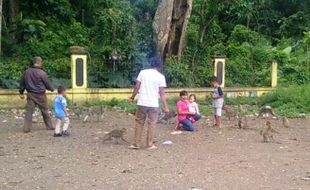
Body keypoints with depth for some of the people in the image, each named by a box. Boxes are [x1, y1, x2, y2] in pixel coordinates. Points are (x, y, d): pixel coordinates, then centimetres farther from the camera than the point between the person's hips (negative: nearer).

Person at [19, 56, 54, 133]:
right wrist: (52, 89, 16)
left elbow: (22, 83, 10)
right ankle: (49, 126, 20)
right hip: (40, 95, -3)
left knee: (29, 111, 4)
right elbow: (47, 84, -4)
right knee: (45, 111, 10)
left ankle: (26, 128, 1)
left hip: (30, 95, 3)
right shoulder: (42, 73, -14)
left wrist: (21, 92, 20)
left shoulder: (27, 72, 2)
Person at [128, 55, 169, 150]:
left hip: (142, 103, 2)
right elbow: (162, 93, -6)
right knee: (152, 124, 9)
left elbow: (137, 87, 1)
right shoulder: (161, 76, -5)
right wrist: (166, 106, -1)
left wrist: (132, 98, 13)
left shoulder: (143, 72, 1)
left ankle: (136, 144, 15)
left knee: (139, 123, 12)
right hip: (153, 104, -2)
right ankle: (150, 145, 13)